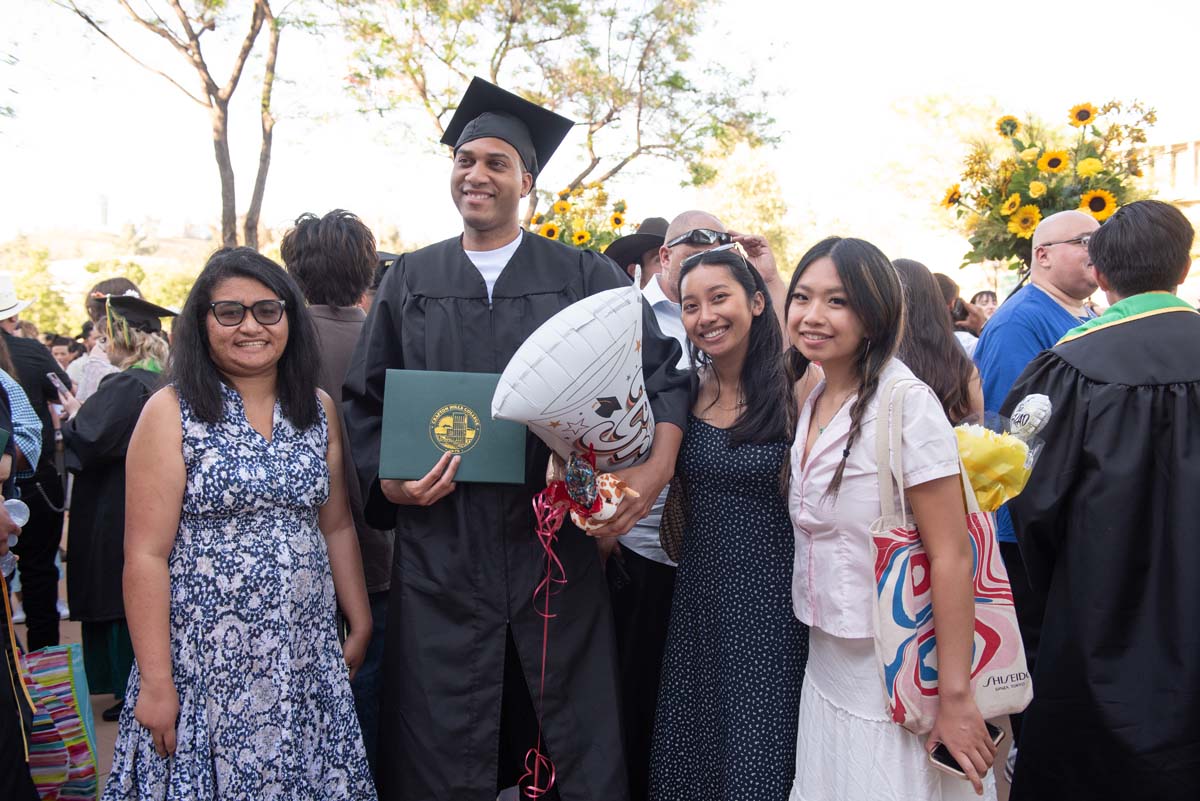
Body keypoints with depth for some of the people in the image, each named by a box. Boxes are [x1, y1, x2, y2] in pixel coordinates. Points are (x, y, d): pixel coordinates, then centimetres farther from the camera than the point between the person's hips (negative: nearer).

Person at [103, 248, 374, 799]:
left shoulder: (318, 409, 7)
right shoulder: (171, 413, -7)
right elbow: (146, 555, -9)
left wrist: (361, 626, 11)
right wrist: (156, 682, -11)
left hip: (307, 659, 4)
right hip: (205, 661, -4)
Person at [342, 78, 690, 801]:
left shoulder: (585, 277, 5)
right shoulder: (410, 281, 10)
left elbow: (663, 375, 0)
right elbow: (365, 400, 13)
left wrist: (655, 468, -17)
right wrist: (386, 476, -5)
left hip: (557, 545, -1)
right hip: (440, 547, 1)